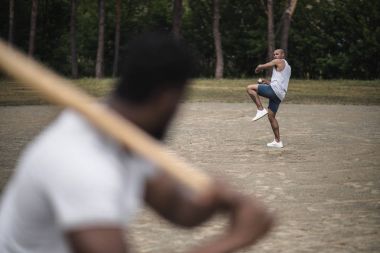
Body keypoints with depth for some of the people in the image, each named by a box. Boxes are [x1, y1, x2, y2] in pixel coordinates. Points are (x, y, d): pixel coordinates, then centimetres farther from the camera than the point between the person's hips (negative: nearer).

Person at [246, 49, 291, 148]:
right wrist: (267, 81, 30)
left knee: (250, 88, -12)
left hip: (274, 90, -9)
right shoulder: (287, 67, 29)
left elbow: (261, 66, 0)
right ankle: (277, 141, 14)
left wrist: (257, 70, 22)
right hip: (279, 95, 9)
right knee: (271, 116, 14)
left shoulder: (279, 62, 2)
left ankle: (261, 109, -17)